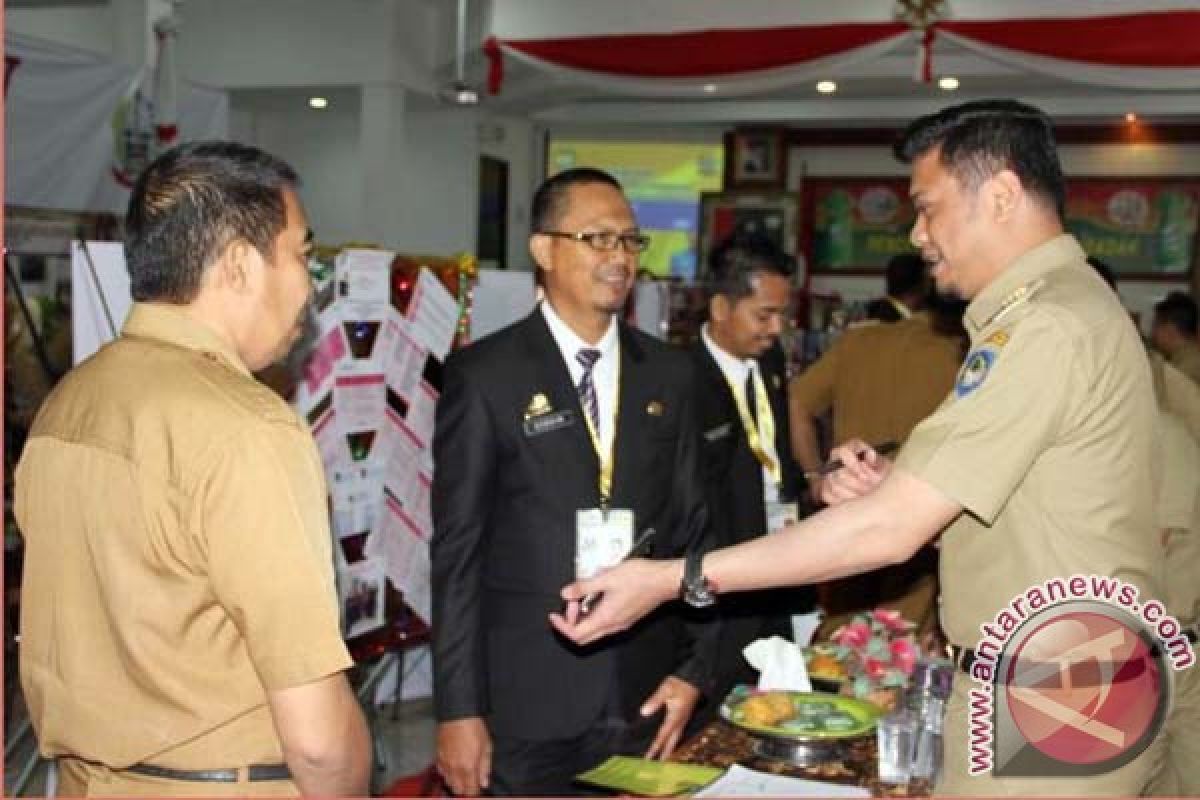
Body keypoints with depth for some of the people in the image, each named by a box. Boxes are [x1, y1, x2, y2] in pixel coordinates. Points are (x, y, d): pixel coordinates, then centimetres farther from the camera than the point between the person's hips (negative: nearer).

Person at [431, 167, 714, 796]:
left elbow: (690, 527, 9)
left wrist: (694, 669, 4)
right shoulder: (483, 374, -5)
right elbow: (457, 550, -6)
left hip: (645, 695, 3)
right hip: (525, 703, -3)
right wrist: (458, 710, -8)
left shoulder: (668, 374, 7)